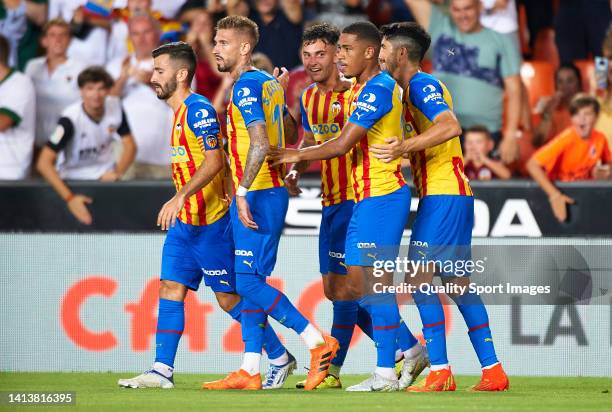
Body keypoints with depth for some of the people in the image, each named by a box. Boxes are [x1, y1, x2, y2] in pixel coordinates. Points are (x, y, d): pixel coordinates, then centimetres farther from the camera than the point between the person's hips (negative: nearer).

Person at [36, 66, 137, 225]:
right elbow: (44, 163, -28)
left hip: (105, 176, 4)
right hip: (74, 179, -4)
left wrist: (117, 172, -18)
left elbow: (130, 146, 2)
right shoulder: (70, 118, -24)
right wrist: (69, 198, -35)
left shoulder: (115, 107, -10)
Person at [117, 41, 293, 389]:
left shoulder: (198, 110, -15)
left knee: (229, 298, -2)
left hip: (210, 223, -9)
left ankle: (280, 357, 10)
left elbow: (215, 160, -24)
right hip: (185, 222, 9)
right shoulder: (180, 112, 15)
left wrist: (181, 197, -31)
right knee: (171, 290, 2)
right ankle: (162, 370, 0)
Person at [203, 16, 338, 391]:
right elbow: (290, 135, 26)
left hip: (257, 194, -10)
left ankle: (318, 343, -9)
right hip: (273, 189, 10)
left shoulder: (246, 87, -13)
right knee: (250, 282, 8)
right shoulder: (270, 83, 15)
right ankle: (250, 371, 8)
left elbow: (260, 144, -24)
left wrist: (242, 192, -25)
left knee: (249, 282, -10)